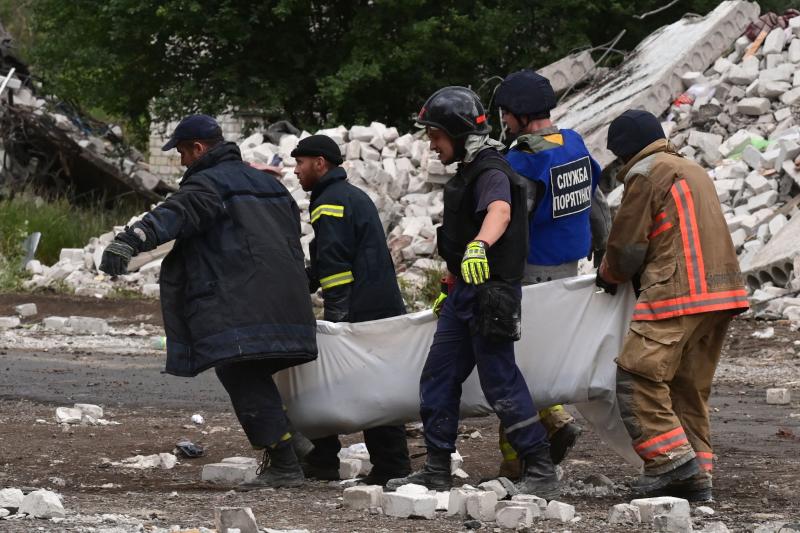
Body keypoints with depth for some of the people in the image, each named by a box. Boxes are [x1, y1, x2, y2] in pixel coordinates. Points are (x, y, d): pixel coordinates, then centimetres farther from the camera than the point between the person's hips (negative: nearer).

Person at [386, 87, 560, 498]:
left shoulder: (492, 173, -16)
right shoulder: (467, 172, 17)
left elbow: (499, 212, -38)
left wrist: (478, 247, -57)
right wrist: (451, 289, 33)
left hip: (491, 292, -10)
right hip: (465, 292, 10)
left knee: (500, 383, -8)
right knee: (438, 378, 9)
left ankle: (541, 471, -2)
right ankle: (437, 471, 14)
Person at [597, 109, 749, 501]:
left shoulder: (646, 174, -3)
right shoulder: (693, 171, 25)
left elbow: (627, 245, -3)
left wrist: (609, 274, 18)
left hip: (676, 293, -9)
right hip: (722, 291, 9)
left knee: (638, 376, -9)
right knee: (690, 386, 12)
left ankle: (671, 457, -16)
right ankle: (697, 474, 9)